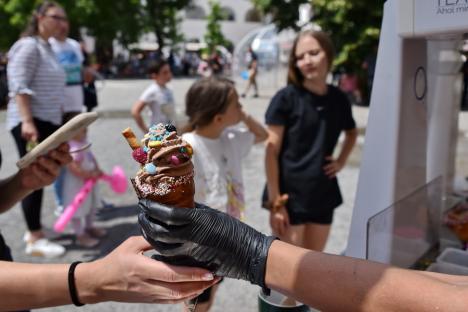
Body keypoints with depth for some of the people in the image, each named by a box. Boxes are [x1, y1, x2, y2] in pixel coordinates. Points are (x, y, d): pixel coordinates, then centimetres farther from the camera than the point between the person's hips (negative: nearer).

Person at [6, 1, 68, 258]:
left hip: (47, 122, 9)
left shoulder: (47, 48, 19)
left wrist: (61, 121, 20)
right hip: (31, 122, -9)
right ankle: (35, 240, -4)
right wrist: (27, 121, -27)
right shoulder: (29, 45, -9)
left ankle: (34, 230, 21)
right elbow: (19, 87, -19)